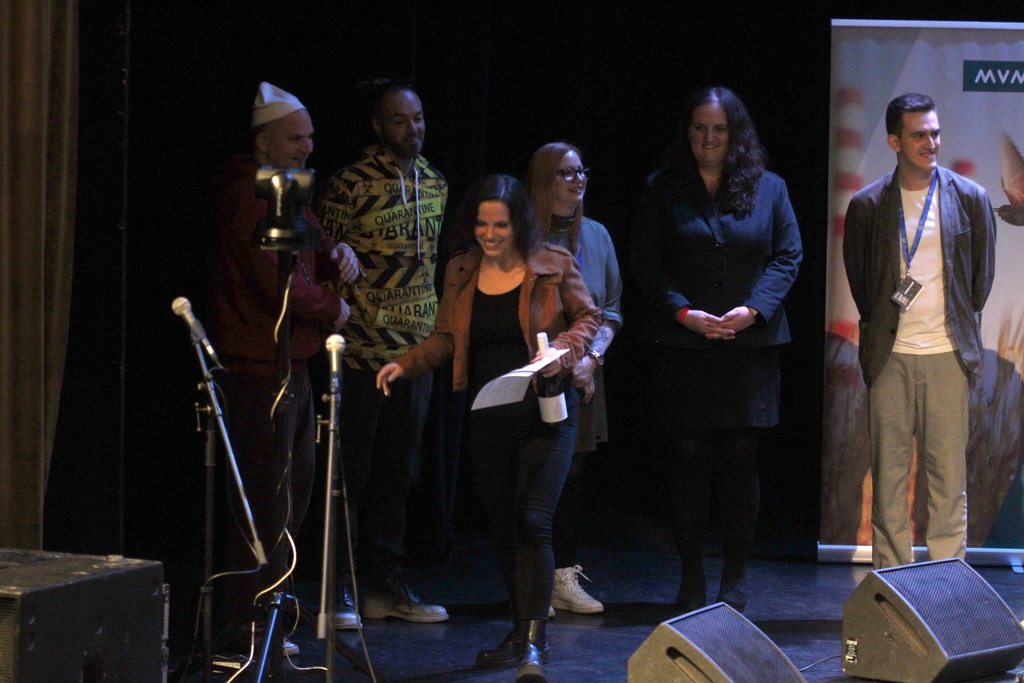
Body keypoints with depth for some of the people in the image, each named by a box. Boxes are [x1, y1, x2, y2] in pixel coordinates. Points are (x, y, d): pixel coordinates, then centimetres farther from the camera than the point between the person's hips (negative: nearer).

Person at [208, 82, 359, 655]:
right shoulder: (250, 196, -15)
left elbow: (310, 257, 25)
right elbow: (279, 284, -23)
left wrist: (337, 255, 2)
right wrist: (334, 308, -7)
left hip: (291, 368, 11)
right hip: (260, 371, -11)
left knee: (293, 495, 18)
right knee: (265, 505, -9)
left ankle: (261, 620, 28)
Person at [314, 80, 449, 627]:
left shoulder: (434, 182, 11)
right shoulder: (350, 185, -9)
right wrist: (343, 319, -12)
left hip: (417, 350, 6)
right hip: (363, 350, -6)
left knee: (399, 469, 11)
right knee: (352, 468, -1)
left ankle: (385, 585, 20)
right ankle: (340, 589, 6)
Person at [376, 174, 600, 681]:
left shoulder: (553, 265, -4)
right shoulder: (461, 273, 7)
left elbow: (588, 318, 3)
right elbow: (446, 337, 14)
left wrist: (564, 349, -16)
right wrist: (405, 365, -1)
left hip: (545, 413, -5)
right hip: (489, 420, 5)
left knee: (532, 522, -14)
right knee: (502, 527, 9)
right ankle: (523, 632, 22)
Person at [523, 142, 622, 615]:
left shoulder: (596, 236, 11)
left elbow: (611, 309, 12)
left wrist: (592, 356, -5)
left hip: (583, 379, 5)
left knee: (572, 473, 6)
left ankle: (566, 577, 11)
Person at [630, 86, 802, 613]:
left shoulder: (768, 189, 9)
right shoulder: (663, 190, 7)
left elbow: (788, 257, 5)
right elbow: (645, 263, 2)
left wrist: (754, 309, -10)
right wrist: (683, 313, -11)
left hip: (750, 346, 0)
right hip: (682, 347, 0)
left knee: (740, 460, 1)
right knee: (688, 460, 0)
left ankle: (735, 581, 8)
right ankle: (691, 582, 7)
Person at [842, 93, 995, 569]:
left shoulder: (969, 199, 2)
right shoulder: (867, 205, 2)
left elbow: (982, 276, 10)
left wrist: (962, 334, 9)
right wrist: (880, 331, 8)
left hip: (947, 355, 0)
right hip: (889, 356, 0)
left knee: (948, 473, 1)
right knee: (888, 472, 3)